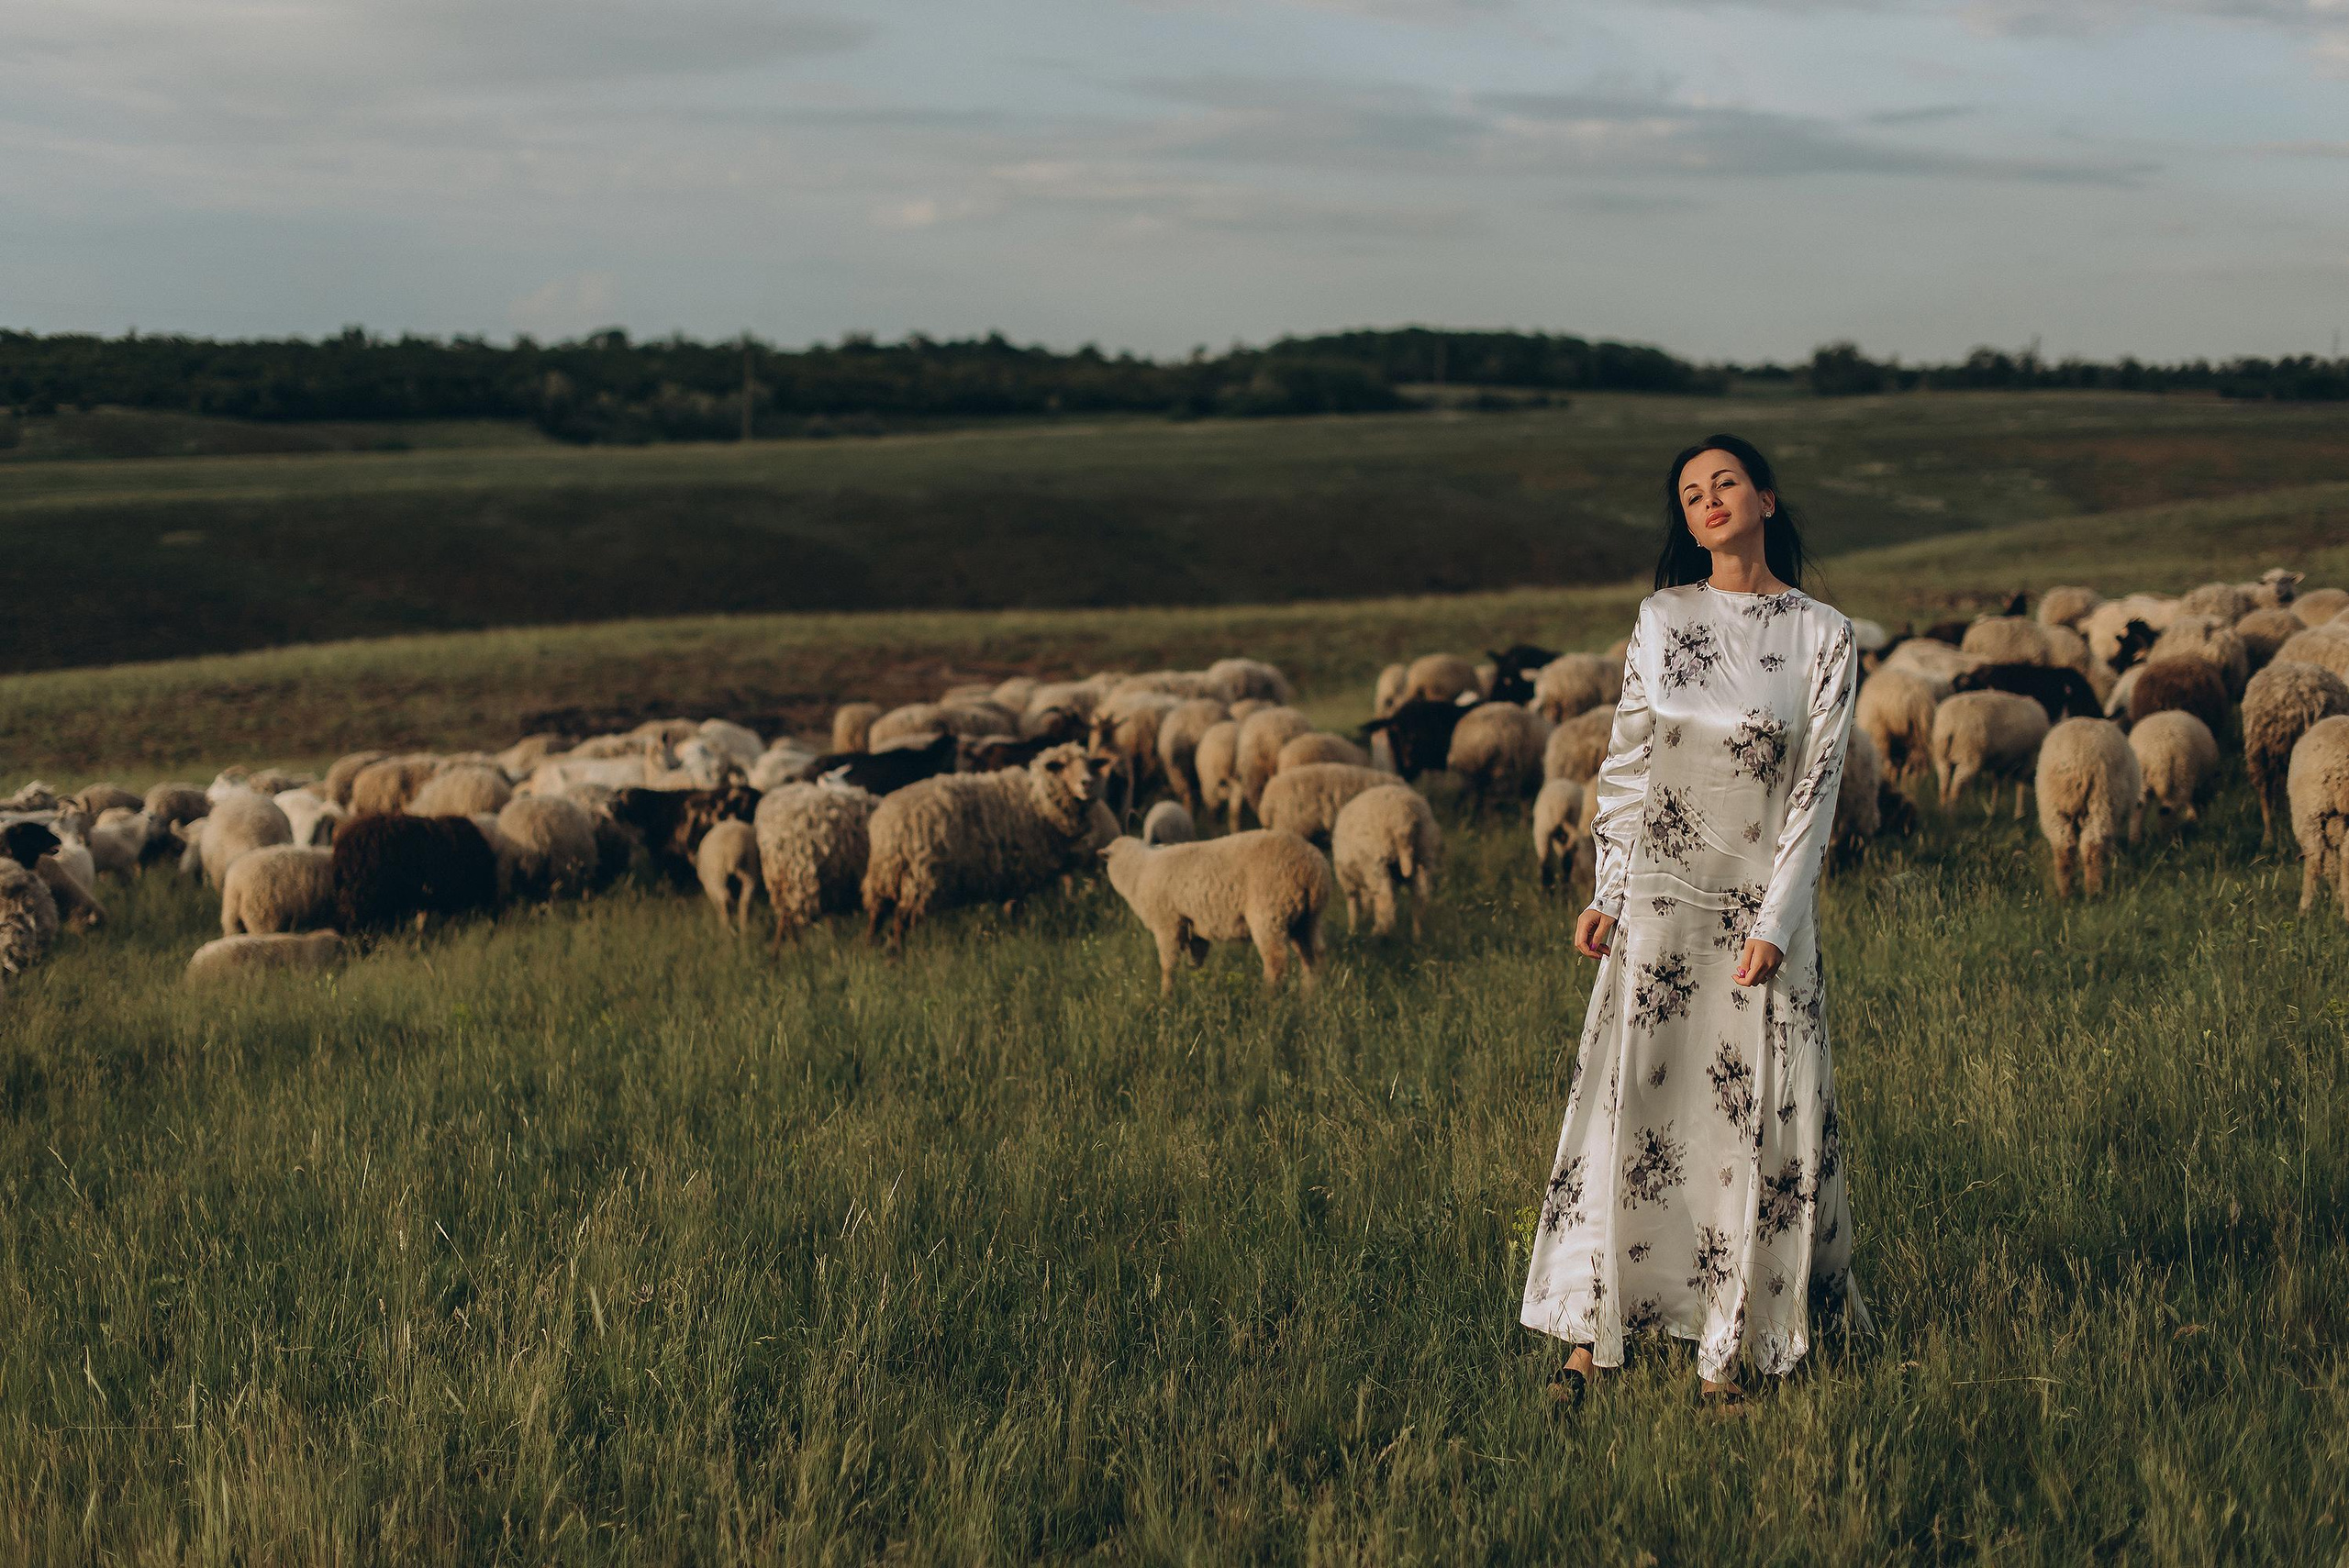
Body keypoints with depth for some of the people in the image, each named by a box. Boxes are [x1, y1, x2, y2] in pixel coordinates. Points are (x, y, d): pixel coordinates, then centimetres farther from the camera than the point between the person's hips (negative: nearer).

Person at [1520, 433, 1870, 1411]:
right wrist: (1606, 892, 2)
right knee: (1625, 1105, -2)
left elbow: (1816, 790, -3)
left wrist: (1774, 924, -10)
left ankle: (1728, 1356, 14)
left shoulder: (1824, 639, -1)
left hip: (1762, 905, -1)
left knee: (1757, 1119, 1)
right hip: (1659, 898, 1)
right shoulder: (1661, 618, 6)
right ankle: (1589, 1339, 3)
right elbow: (1624, 761, 8)